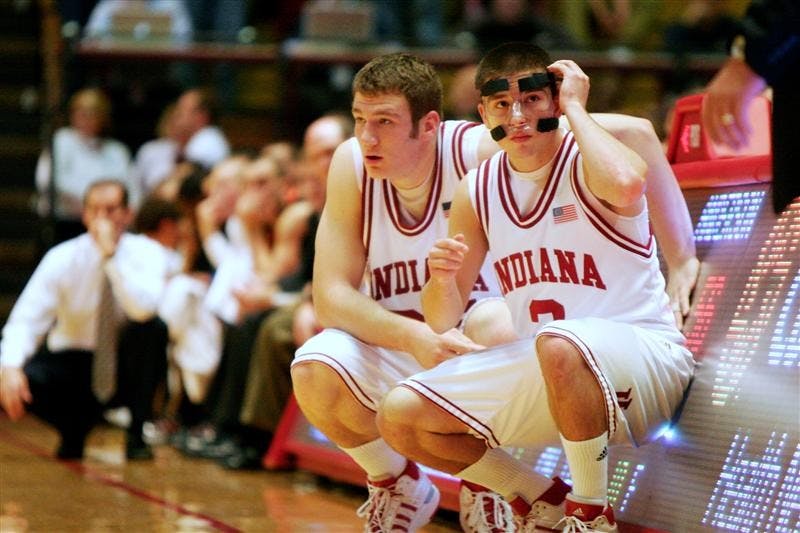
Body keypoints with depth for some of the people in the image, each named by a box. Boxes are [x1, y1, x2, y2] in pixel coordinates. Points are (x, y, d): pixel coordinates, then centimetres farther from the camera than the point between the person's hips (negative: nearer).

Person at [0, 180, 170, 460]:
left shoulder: (146, 253, -13)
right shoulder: (62, 258, -12)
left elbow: (144, 309, -32)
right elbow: (27, 319, -20)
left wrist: (112, 256, -36)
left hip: (125, 364, 0)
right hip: (72, 361, 0)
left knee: (152, 328, -32)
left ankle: (137, 435, -17)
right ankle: (73, 432, 3)